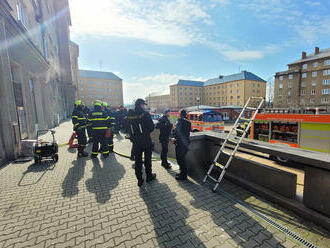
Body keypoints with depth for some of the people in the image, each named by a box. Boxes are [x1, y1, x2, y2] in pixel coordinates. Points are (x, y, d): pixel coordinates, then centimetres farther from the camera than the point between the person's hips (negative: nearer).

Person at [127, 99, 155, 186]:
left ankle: (139, 179, 18)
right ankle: (149, 176, 28)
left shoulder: (130, 115, 2)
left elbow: (129, 129, 7)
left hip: (135, 141, 4)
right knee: (147, 158, 13)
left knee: (138, 160, 11)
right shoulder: (145, 113, -13)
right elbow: (151, 127, -14)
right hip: (146, 140, -4)